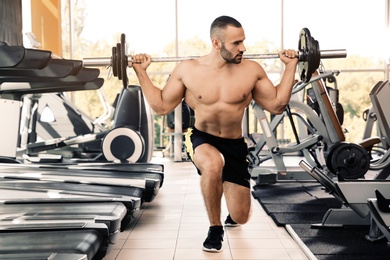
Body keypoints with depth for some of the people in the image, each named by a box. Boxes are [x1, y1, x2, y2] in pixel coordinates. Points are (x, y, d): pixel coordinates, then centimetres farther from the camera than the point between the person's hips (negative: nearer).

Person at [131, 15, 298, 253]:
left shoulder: (252, 70, -8)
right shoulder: (187, 70, -9)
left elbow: (277, 105, 0)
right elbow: (161, 106, -1)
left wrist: (291, 66, -4)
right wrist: (141, 72, -6)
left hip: (235, 145, 2)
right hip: (202, 139, -1)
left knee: (240, 217, 3)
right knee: (213, 164, -40)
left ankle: (227, 192, 45)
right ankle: (215, 228, -12)